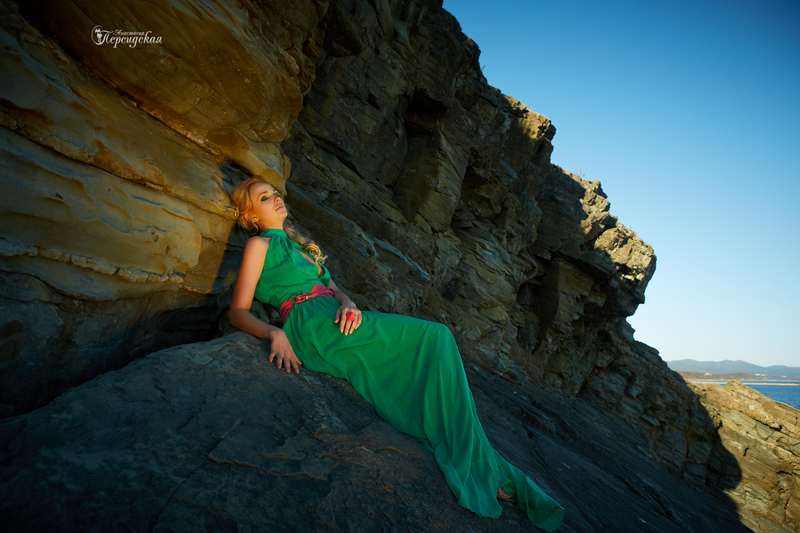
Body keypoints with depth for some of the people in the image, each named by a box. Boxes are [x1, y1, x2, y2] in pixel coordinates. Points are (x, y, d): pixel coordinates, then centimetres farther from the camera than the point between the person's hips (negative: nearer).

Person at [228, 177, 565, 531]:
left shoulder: (296, 245, 32)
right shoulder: (259, 244, 10)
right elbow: (238, 312, 1)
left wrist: (348, 304, -4)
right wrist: (275, 333, -20)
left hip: (338, 320, 7)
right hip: (313, 325, -7)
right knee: (435, 337, -18)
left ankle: (486, 469, -12)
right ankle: (479, 471, -14)